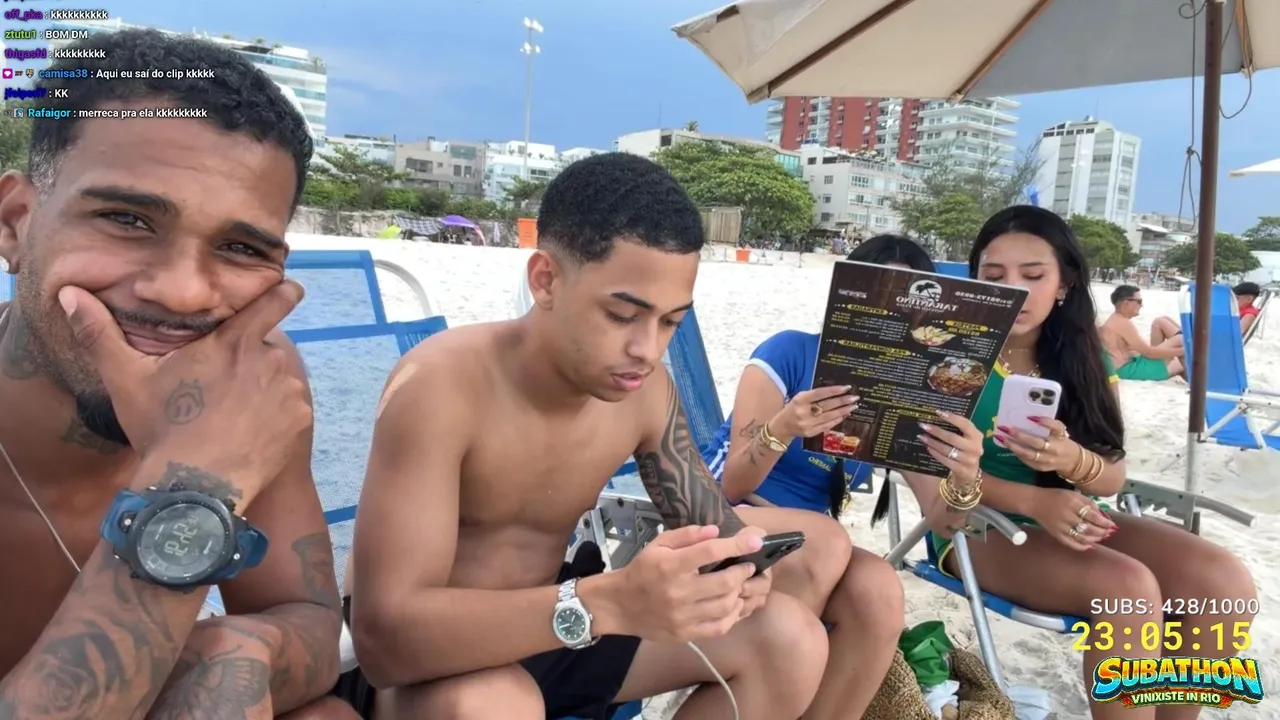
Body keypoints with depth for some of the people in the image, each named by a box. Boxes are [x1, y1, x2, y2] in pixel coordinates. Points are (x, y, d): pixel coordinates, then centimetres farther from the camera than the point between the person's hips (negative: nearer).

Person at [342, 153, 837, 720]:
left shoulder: (646, 389, -9)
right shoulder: (440, 386, -27)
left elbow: (713, 528, 2)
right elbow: (384, 631, -34)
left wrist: (734, 568, -24)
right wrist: (607, 603, -46)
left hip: (552, 624, 6)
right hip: (420, 658, -6)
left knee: (789, 638, -3)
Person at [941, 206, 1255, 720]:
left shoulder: (1088, 364, 6)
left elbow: (1112, 478, 3)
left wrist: (1073, 461, -22)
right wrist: (1034, 500, -27)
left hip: (1071, 518, 6)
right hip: (978, 527, -5)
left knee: (1226, 583, -16)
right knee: (1128, 589, -29)